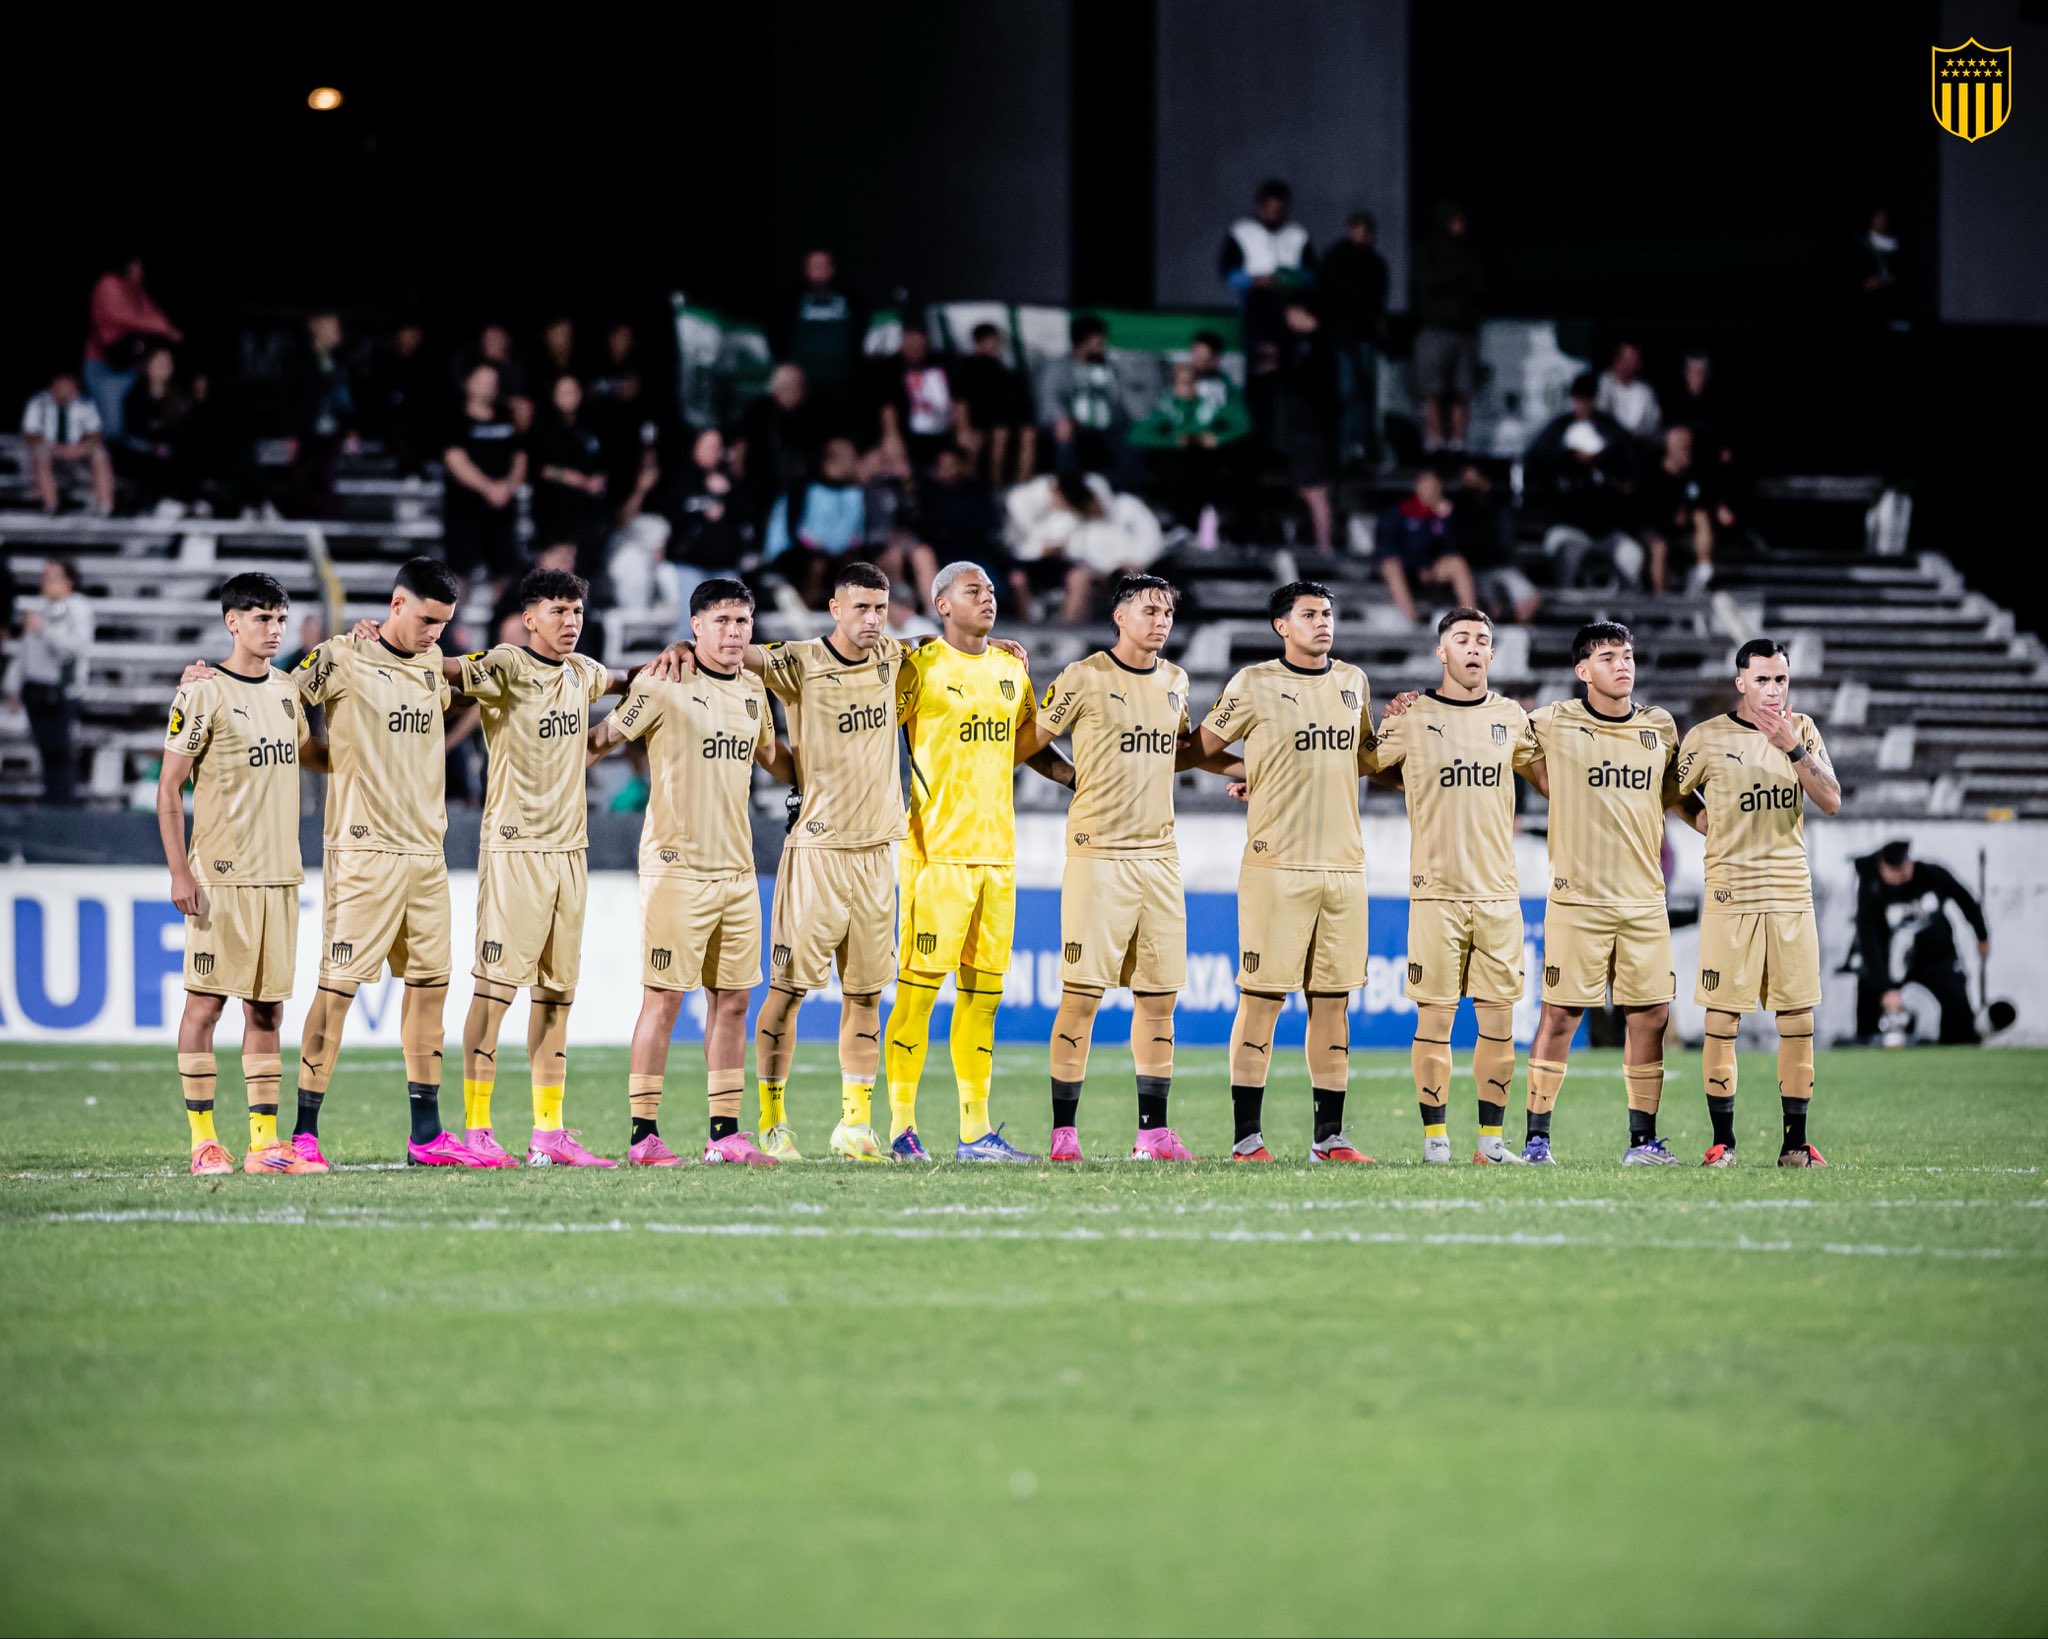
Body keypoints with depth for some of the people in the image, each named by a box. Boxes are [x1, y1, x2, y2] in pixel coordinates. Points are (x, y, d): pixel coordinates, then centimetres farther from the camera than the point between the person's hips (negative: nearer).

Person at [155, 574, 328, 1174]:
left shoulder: (285, 690, 13)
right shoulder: (203, 695, -7)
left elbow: (310, 755, 31)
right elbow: (169, 788, -7)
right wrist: (180, 872, -13)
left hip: (280, 875, 6)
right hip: (221, 876, -6)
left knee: (267, 1007, 7)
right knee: (206, 1001, -4)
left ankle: (264, 1141, 9)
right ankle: (203, 1140, 0)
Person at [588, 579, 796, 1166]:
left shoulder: (752, 690, 13)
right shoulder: (666, 686, -8)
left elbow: (772, 756, 30)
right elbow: (603, 738, -3)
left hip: (737, 870, 7)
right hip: (676, 869, -7)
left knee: (732, 999, 7)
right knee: (664, 998, -6)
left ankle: (725, 1132, 12)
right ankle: (644, 1133, -2)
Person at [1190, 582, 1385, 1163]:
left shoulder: (1352, 682, 15)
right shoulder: (1254, 685, 0)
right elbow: (1201, 749, 9)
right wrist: (1257, 776, 10)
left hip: (1344, 864, 5)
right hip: (1276, 865, -5)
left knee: (1334, 1001, 6)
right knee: (1262, 997, -6)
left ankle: (1330, 1136, 10)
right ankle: (1247, 1138, -3)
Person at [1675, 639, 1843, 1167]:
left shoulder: (1801, 730, 7)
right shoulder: (1707, 738, -2)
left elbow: (1831, 802, -4)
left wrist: (1793, 748, -15)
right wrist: (1724, 833, 8)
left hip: (1792, 893, 3)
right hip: (1730, 895, -3)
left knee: (1798, 1020, 2)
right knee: (1722, 1019, -3)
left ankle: (1796, 1142, 8)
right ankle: (1722, 1141, 4)